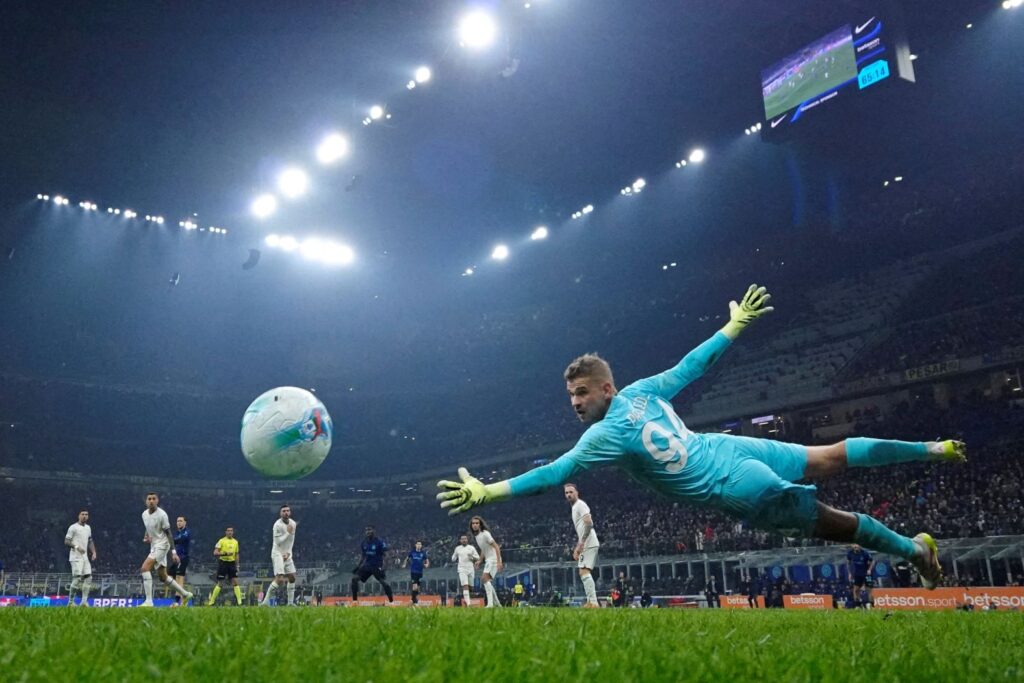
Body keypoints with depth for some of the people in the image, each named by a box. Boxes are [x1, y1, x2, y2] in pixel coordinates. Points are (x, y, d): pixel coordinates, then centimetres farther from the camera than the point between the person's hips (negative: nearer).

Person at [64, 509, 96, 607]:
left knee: (88, 577, 0)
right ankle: (70, 602, -1)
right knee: (77, 578, -11)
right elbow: (66, 541, -9)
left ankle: (84, 601, 3)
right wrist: (77, 546, -23)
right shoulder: (73, 527, -5)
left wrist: (94, 552, 12)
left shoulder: (88, 528, 16)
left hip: (85, 557, 7)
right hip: (76, 557, -7)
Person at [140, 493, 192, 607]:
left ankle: (148, 601, -22)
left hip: (162, 545, -8)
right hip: (154, 546, 8)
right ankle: (185, 594, 25)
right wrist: (146, 537, 2)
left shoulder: (162, 515, -15)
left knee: (145, 568, -22)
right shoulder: (144, 514, 6)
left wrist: (173, 552, -17)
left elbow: (169, 534, -14)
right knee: (162, 576, 11)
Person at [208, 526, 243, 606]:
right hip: (223, 563, -4)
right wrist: (225, 554, -22)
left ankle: (239, 602, -5)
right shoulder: (221, 541, -4)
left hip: (232, 563, 4)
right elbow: (215, 553, -10)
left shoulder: (235, 541, 10)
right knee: (220, 583, 0)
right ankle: (211, 601, 12)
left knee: (235, 582, -4)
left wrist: (237, 565, 13)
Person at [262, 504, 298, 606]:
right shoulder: (277, 525, -16)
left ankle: (290, 602, 17)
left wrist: (288, 553, 1)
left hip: (287, 554, 7)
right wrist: (288, 532, -20)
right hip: (277, 553, -7)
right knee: (280, 579, -17)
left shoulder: (293, 523, 6)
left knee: (292, 578, 8)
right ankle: (265, 601, -11)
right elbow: (278, 541, -17)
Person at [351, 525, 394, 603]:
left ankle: (391, 601, -4)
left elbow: (384, 555, -9)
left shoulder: (379, 541, -9)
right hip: (367, 565, 5)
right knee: (355, 578, -8)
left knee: (384, 582, -16)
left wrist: (382, 567, -19)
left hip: (377, 567, -5)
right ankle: (354, 600, 1)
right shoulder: (364, 542, 8)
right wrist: (358, 566, 11)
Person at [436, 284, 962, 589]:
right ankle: (933, 449, 33)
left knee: (834, 524, 11)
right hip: (736, 448, 6)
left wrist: (488, 491, -27)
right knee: (829, 458, 22)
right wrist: (736, 324, 20)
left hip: (742, 491, -6)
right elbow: (694, 362, 6)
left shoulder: (607, 434, -21)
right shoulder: (643, 391, -3)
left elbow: (554, 472, -27)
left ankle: (913, 548, 24)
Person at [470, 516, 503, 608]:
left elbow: (496, 547, -20)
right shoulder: (476, 536, 9)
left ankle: (490, 603, -28)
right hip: (488, 560, 10)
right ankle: (497, 603, 21)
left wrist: (499, 562, -25)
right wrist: (480, 560, 18)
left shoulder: (485, 534, -17)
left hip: (494, 559, -10)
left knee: (485, 578, -22)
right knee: (483, 580, 12)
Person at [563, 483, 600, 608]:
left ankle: (593, 602, -18)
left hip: (589, 544, -10)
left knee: (584, 572, -15)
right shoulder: (575, 507, 22)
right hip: (585, 545, 10)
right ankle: (591, 602, 14)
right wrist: (577, 548, 23)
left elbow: (589, 523, -22)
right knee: (584, 573, 12)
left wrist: (581, 543, -23)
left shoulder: (580, 505, -8)